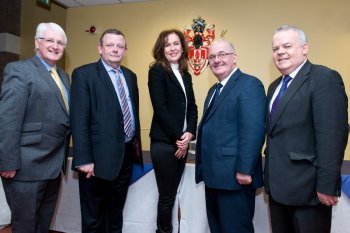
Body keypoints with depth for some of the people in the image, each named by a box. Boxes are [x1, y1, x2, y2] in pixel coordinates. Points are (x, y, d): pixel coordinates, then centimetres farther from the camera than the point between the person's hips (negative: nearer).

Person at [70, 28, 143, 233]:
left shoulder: (130, 76, 12)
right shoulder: (84, 74, -7)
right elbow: (79, 120, -14)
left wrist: (136, 145, 12)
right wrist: (84, 159, -18)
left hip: (127, 154, 6)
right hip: (99, 157, -5)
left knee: (116, 213, 22)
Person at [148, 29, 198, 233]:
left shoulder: (185, 74, 15)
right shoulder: (157, 71, -5)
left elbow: (192, 106, 9)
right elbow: (160, 107, -13)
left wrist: (189, 133, -7)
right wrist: (178, 137, -13)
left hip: (182, 142, 6)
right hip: (164, 142, -6)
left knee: (172, 194, 14)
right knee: (167, 196, 4)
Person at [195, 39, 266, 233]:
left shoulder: (249, 84, -12)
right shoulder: (214, 90, 17)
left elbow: (253, 130, -21)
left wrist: (244, 170, -23)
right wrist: (204, 167, 14)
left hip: (235, 176, -9)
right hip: (213, 175, 9)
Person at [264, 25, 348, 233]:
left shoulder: (325, 78, -12)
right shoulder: (275, 86, 14)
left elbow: (332, 136, -19)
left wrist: (326, 186, -19)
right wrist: (270, 177, 12)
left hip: (307, 188, -7)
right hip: (277, 187, 8)